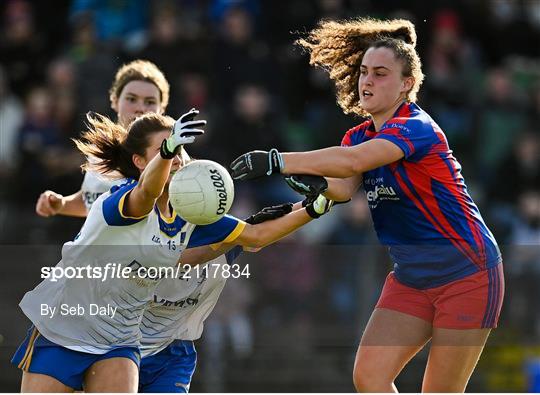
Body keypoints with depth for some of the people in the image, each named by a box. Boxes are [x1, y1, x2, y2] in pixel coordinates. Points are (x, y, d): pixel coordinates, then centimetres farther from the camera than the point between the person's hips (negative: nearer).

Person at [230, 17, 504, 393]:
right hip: (411, 279, 8)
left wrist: (277, 160, -43)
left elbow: (353, 161, -37)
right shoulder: (360, 136, 6)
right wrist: (317, 184, -37)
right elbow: (345, 186, -14)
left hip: (467, 276, -8)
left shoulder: (416, 128, -20)